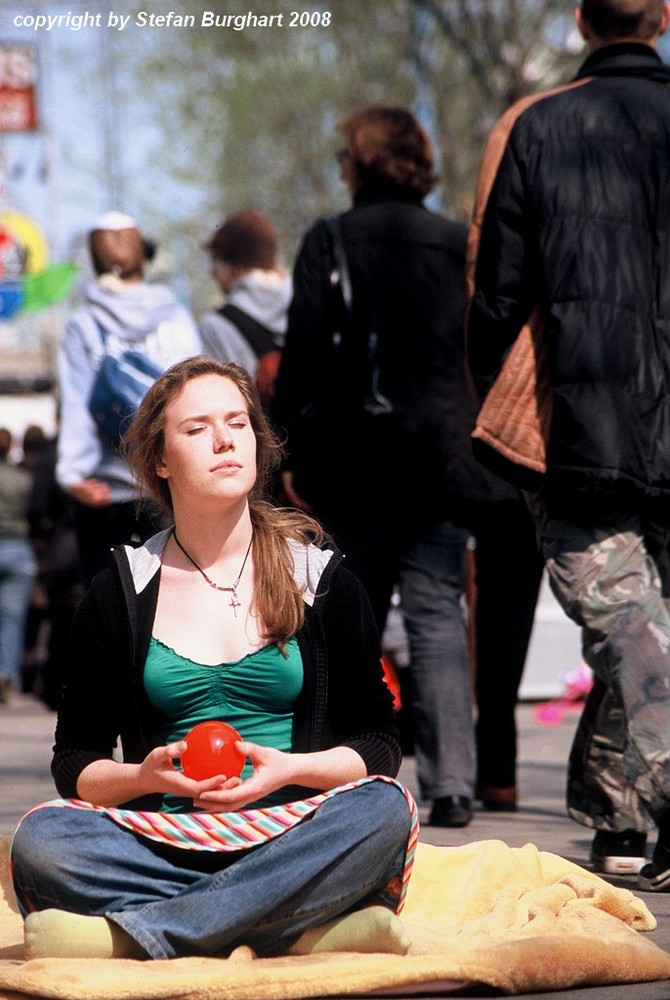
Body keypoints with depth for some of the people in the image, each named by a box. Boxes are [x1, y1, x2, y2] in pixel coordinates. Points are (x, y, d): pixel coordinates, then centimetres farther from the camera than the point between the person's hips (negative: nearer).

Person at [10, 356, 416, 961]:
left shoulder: (321, 577, 11)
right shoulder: (120, 593, 11)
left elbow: (379, 745, 9)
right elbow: (75, 762, 11)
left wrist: (289, 770, -11)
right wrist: (146, 776, -11)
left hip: (291, 840, 1)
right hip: (166, 841, 0)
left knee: (383, 809, -33)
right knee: (41, 839, -30)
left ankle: (133, 933, -36)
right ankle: (304, 929, -35)